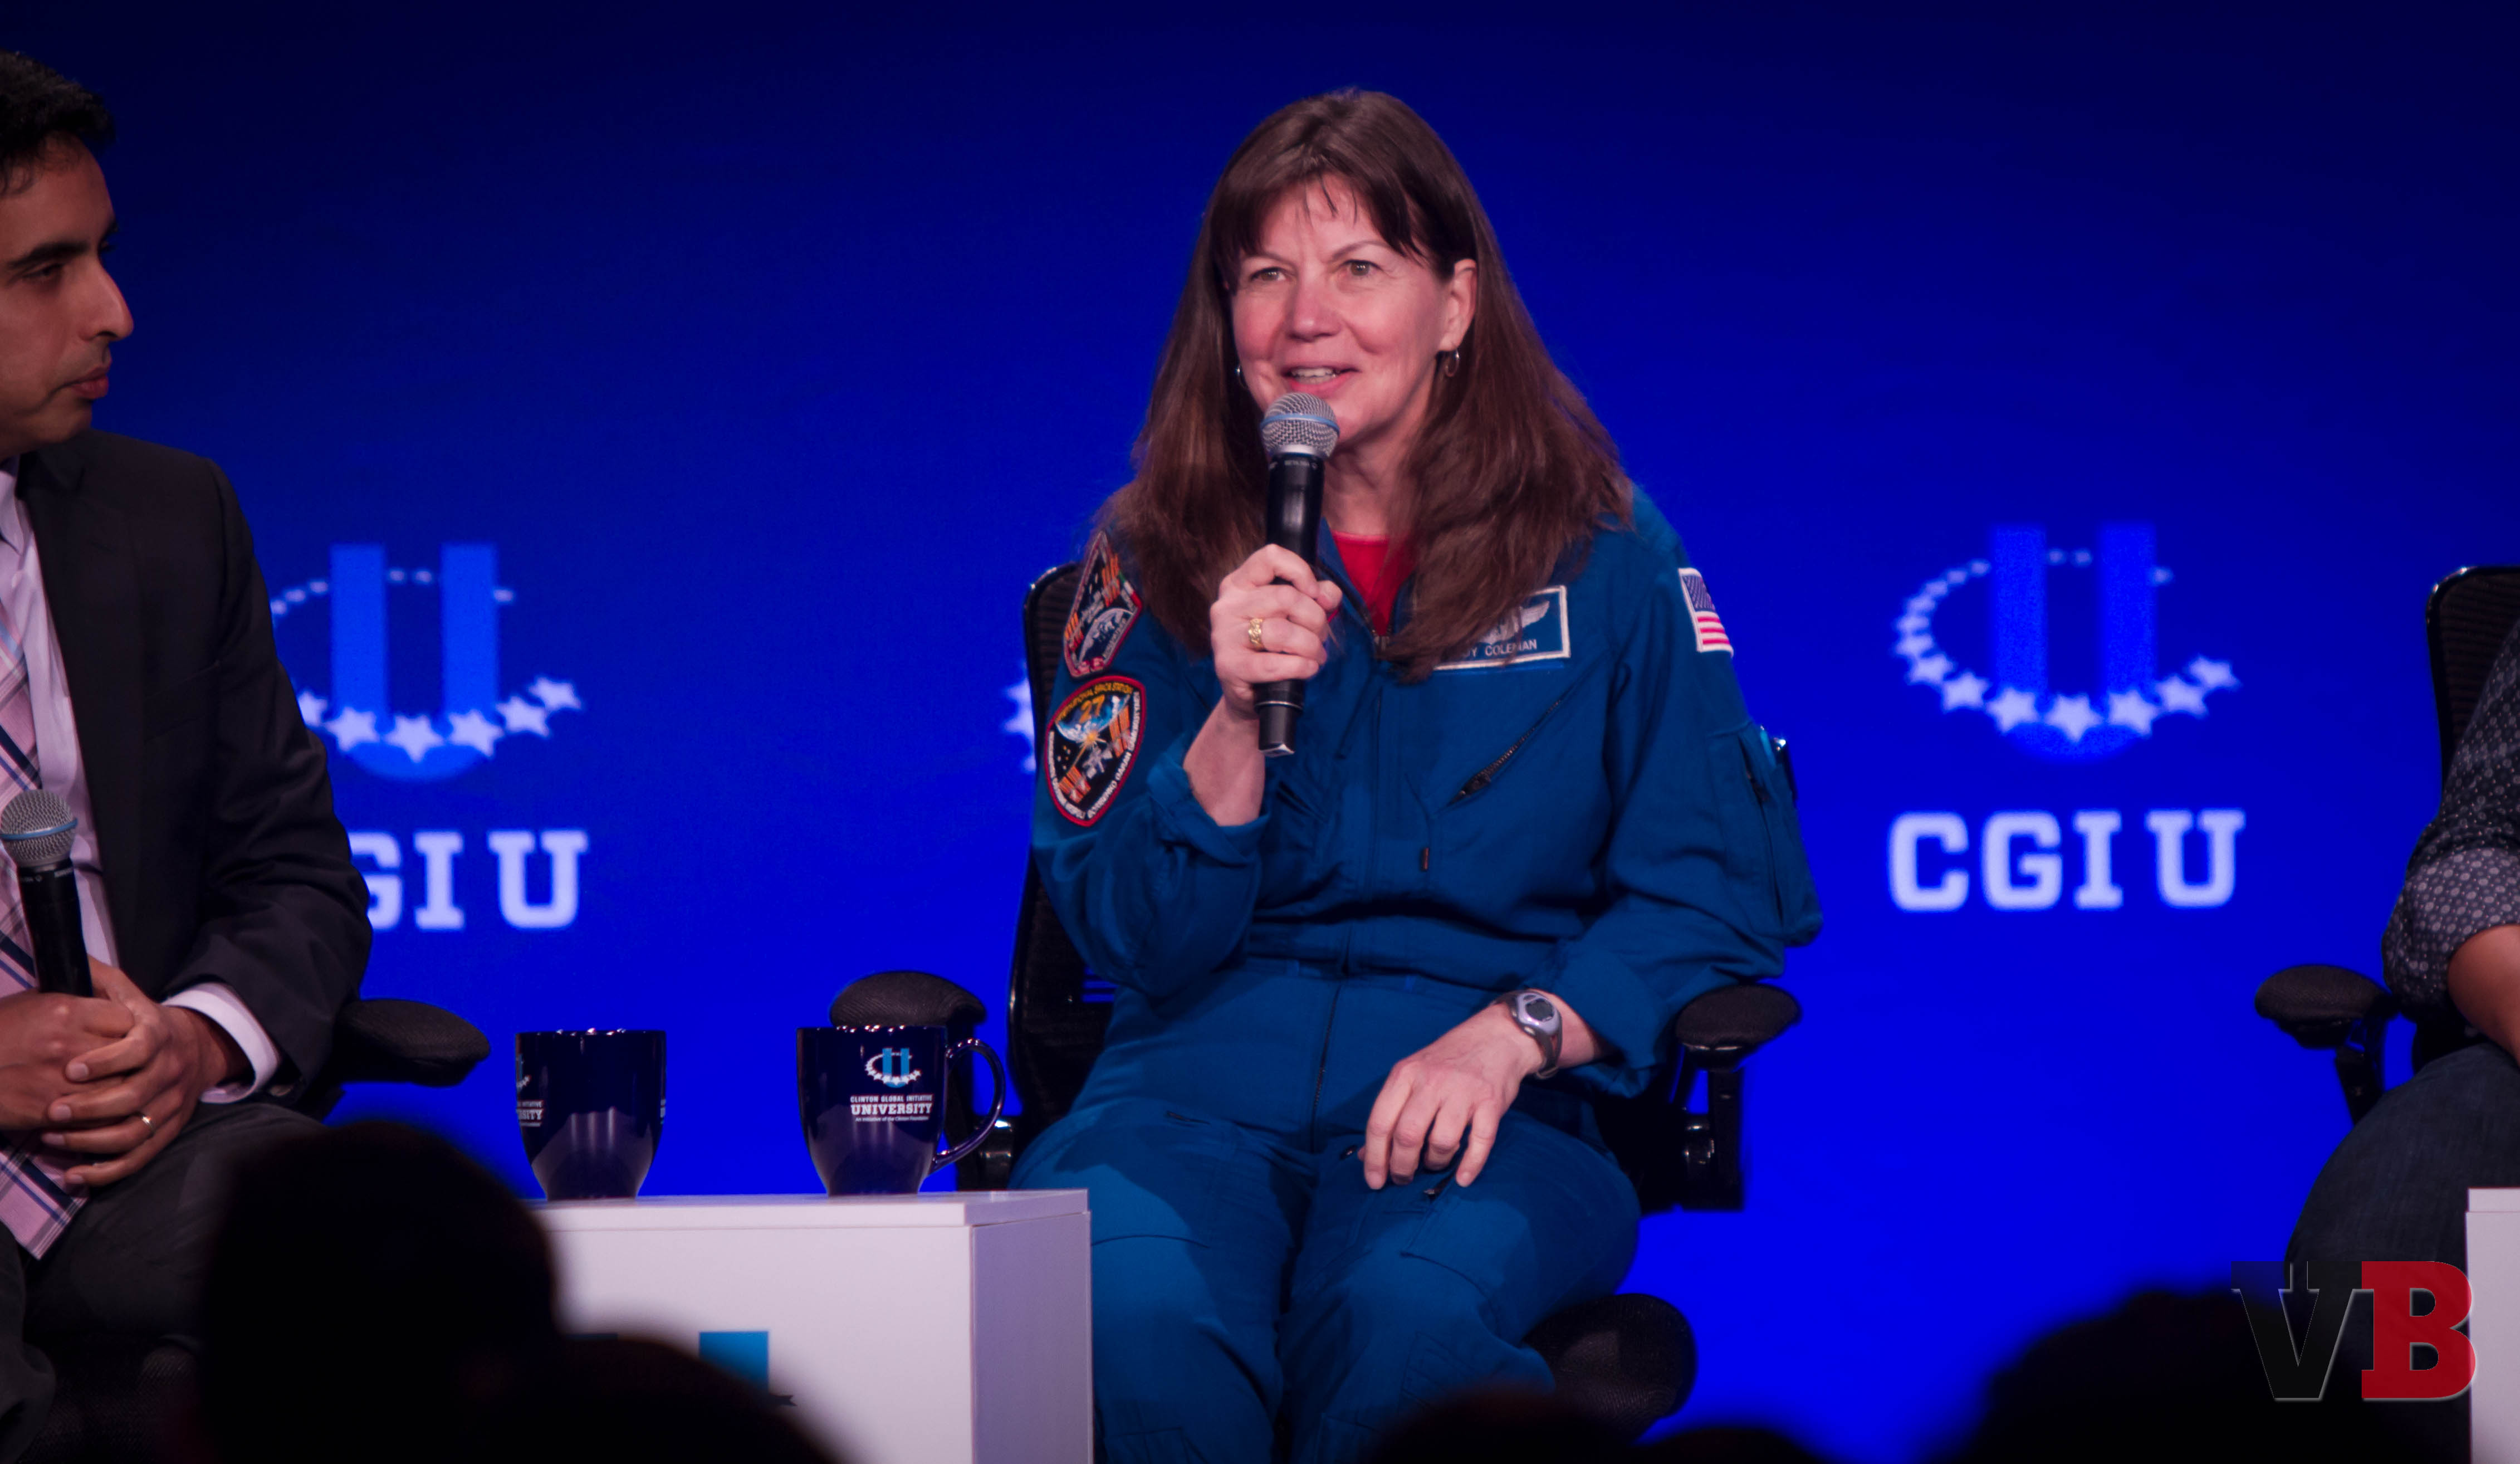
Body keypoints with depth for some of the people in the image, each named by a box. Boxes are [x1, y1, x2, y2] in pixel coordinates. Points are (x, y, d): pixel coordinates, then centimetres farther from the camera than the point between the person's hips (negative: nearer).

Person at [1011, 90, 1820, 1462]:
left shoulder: (1601, 553, 7)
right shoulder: (1159, 559, 10)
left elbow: (1724, 885, 3)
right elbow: (1127, 936, 5)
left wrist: (1508, 1038, -13)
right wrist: (1237, 720, -13)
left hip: (1495, 1104, -1)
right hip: (1200, 1081, 1)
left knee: (1406, 1320, -38)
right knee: (1130, 1318, -35)